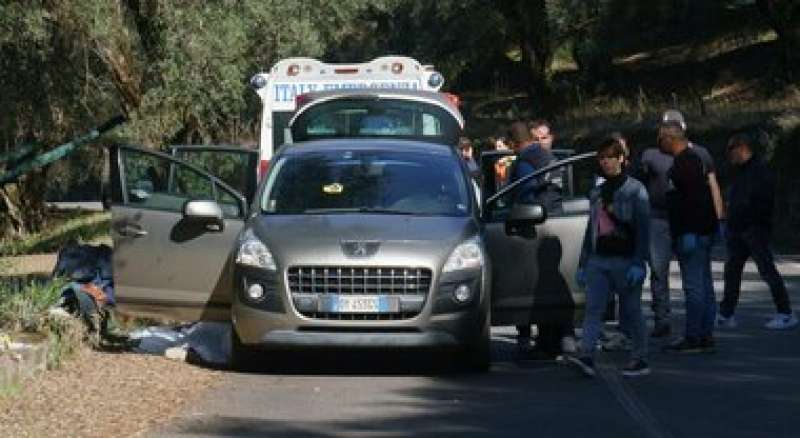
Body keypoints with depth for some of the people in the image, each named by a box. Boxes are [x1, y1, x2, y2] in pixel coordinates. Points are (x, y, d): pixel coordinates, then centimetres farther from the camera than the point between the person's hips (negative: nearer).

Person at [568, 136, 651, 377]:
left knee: (631, 312, 1)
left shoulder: (634, 190, -2)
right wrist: (583, 263, 18)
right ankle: (586, 357, -16)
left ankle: (640, 360, 11)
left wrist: (638, 264, -16)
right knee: (593, 308, -8)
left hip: (625, 261, -5)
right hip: (598, 260, 5)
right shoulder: (597, 193, 16)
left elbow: (643, 229, -8)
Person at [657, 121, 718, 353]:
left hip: (692, 234, -11)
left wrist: (688, 233, -26)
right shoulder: (693, 158, 19)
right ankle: (706, 336, 16)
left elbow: (693, 198, -24)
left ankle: (693, 338, -8)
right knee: (704, 286, 12)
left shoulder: (685, 162, -15)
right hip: (702, 233, 11)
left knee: (694, 286, -9)